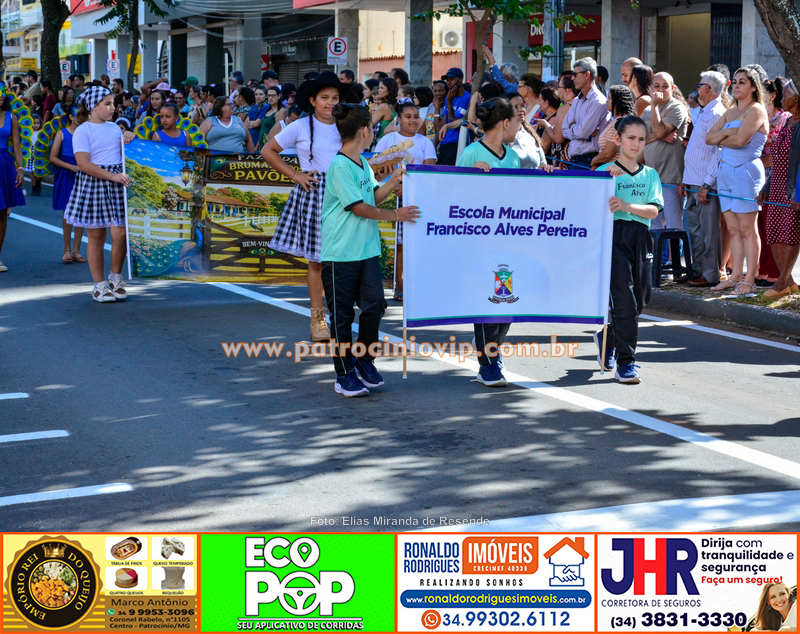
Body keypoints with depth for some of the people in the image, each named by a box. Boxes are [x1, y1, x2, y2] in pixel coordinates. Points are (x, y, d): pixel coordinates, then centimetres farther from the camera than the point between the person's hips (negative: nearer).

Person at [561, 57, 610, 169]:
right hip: (573, 159, 8)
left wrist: (572, 129, 3)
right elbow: (564, 130, 8)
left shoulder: (598, 102, -11)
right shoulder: (577, 101, 17)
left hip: (589, 161, -8)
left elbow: (582, 132, -18)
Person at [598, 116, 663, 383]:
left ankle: (607, 338, 35)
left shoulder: (650, 175, 14)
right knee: (625, 299, -12)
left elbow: (653, 210, 1)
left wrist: (626, 205, -16)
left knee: (640, 300, 8)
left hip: (640, 238, 5)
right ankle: (625, 362, -7)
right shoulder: (606, 171, 4)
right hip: (614, 234, -5)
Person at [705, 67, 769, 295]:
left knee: (747, 228, -7)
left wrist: (720, 140, 1)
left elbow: (740, 140, -17)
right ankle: (736, 276, 11)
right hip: (725, 171, 8)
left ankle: (749, 280, -6)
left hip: (746, 171, -8)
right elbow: (709, 137, 11)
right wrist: (726, 133, -8)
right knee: (733, 228, 8)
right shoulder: (730, 112, 19)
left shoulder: (756, 111, -5)